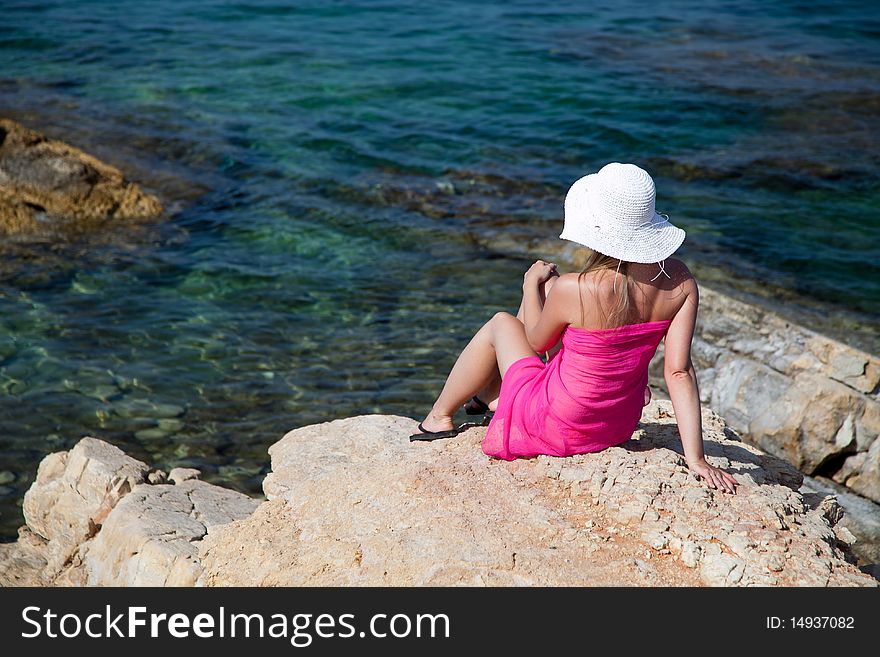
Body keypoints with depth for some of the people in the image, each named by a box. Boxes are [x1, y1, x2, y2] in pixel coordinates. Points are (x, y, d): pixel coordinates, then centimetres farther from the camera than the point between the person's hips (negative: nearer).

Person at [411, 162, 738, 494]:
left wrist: (532, 283, 9)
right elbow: (679, 372, -16)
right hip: (622, 424, 5)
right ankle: (492, 395, 45)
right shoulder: (680, 280, -17)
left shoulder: (573, 291, -30)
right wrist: (696, 459, -10)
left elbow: (537, 342, -8)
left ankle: (439, 417, 40)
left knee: (501, 324, 20)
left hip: (562, 429, -5)